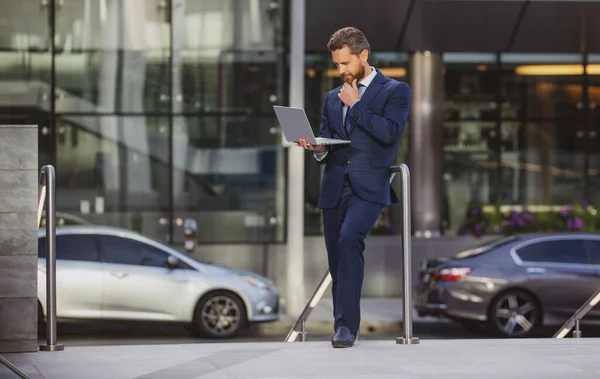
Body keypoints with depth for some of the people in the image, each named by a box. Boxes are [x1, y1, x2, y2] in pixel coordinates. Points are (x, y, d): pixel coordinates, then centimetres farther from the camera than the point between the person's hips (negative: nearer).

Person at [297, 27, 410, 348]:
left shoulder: (395, 91, 4)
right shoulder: (333, 98, 20)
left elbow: (389, 132, -12)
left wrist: (356, 104, -7)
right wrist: (318, 148, -2)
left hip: (368, 187, -6)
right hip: (335, 186, 6)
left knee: (349, 238, -27)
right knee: (337, 260, 4)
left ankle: (346, 325, -28)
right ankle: (342, 326, 16)